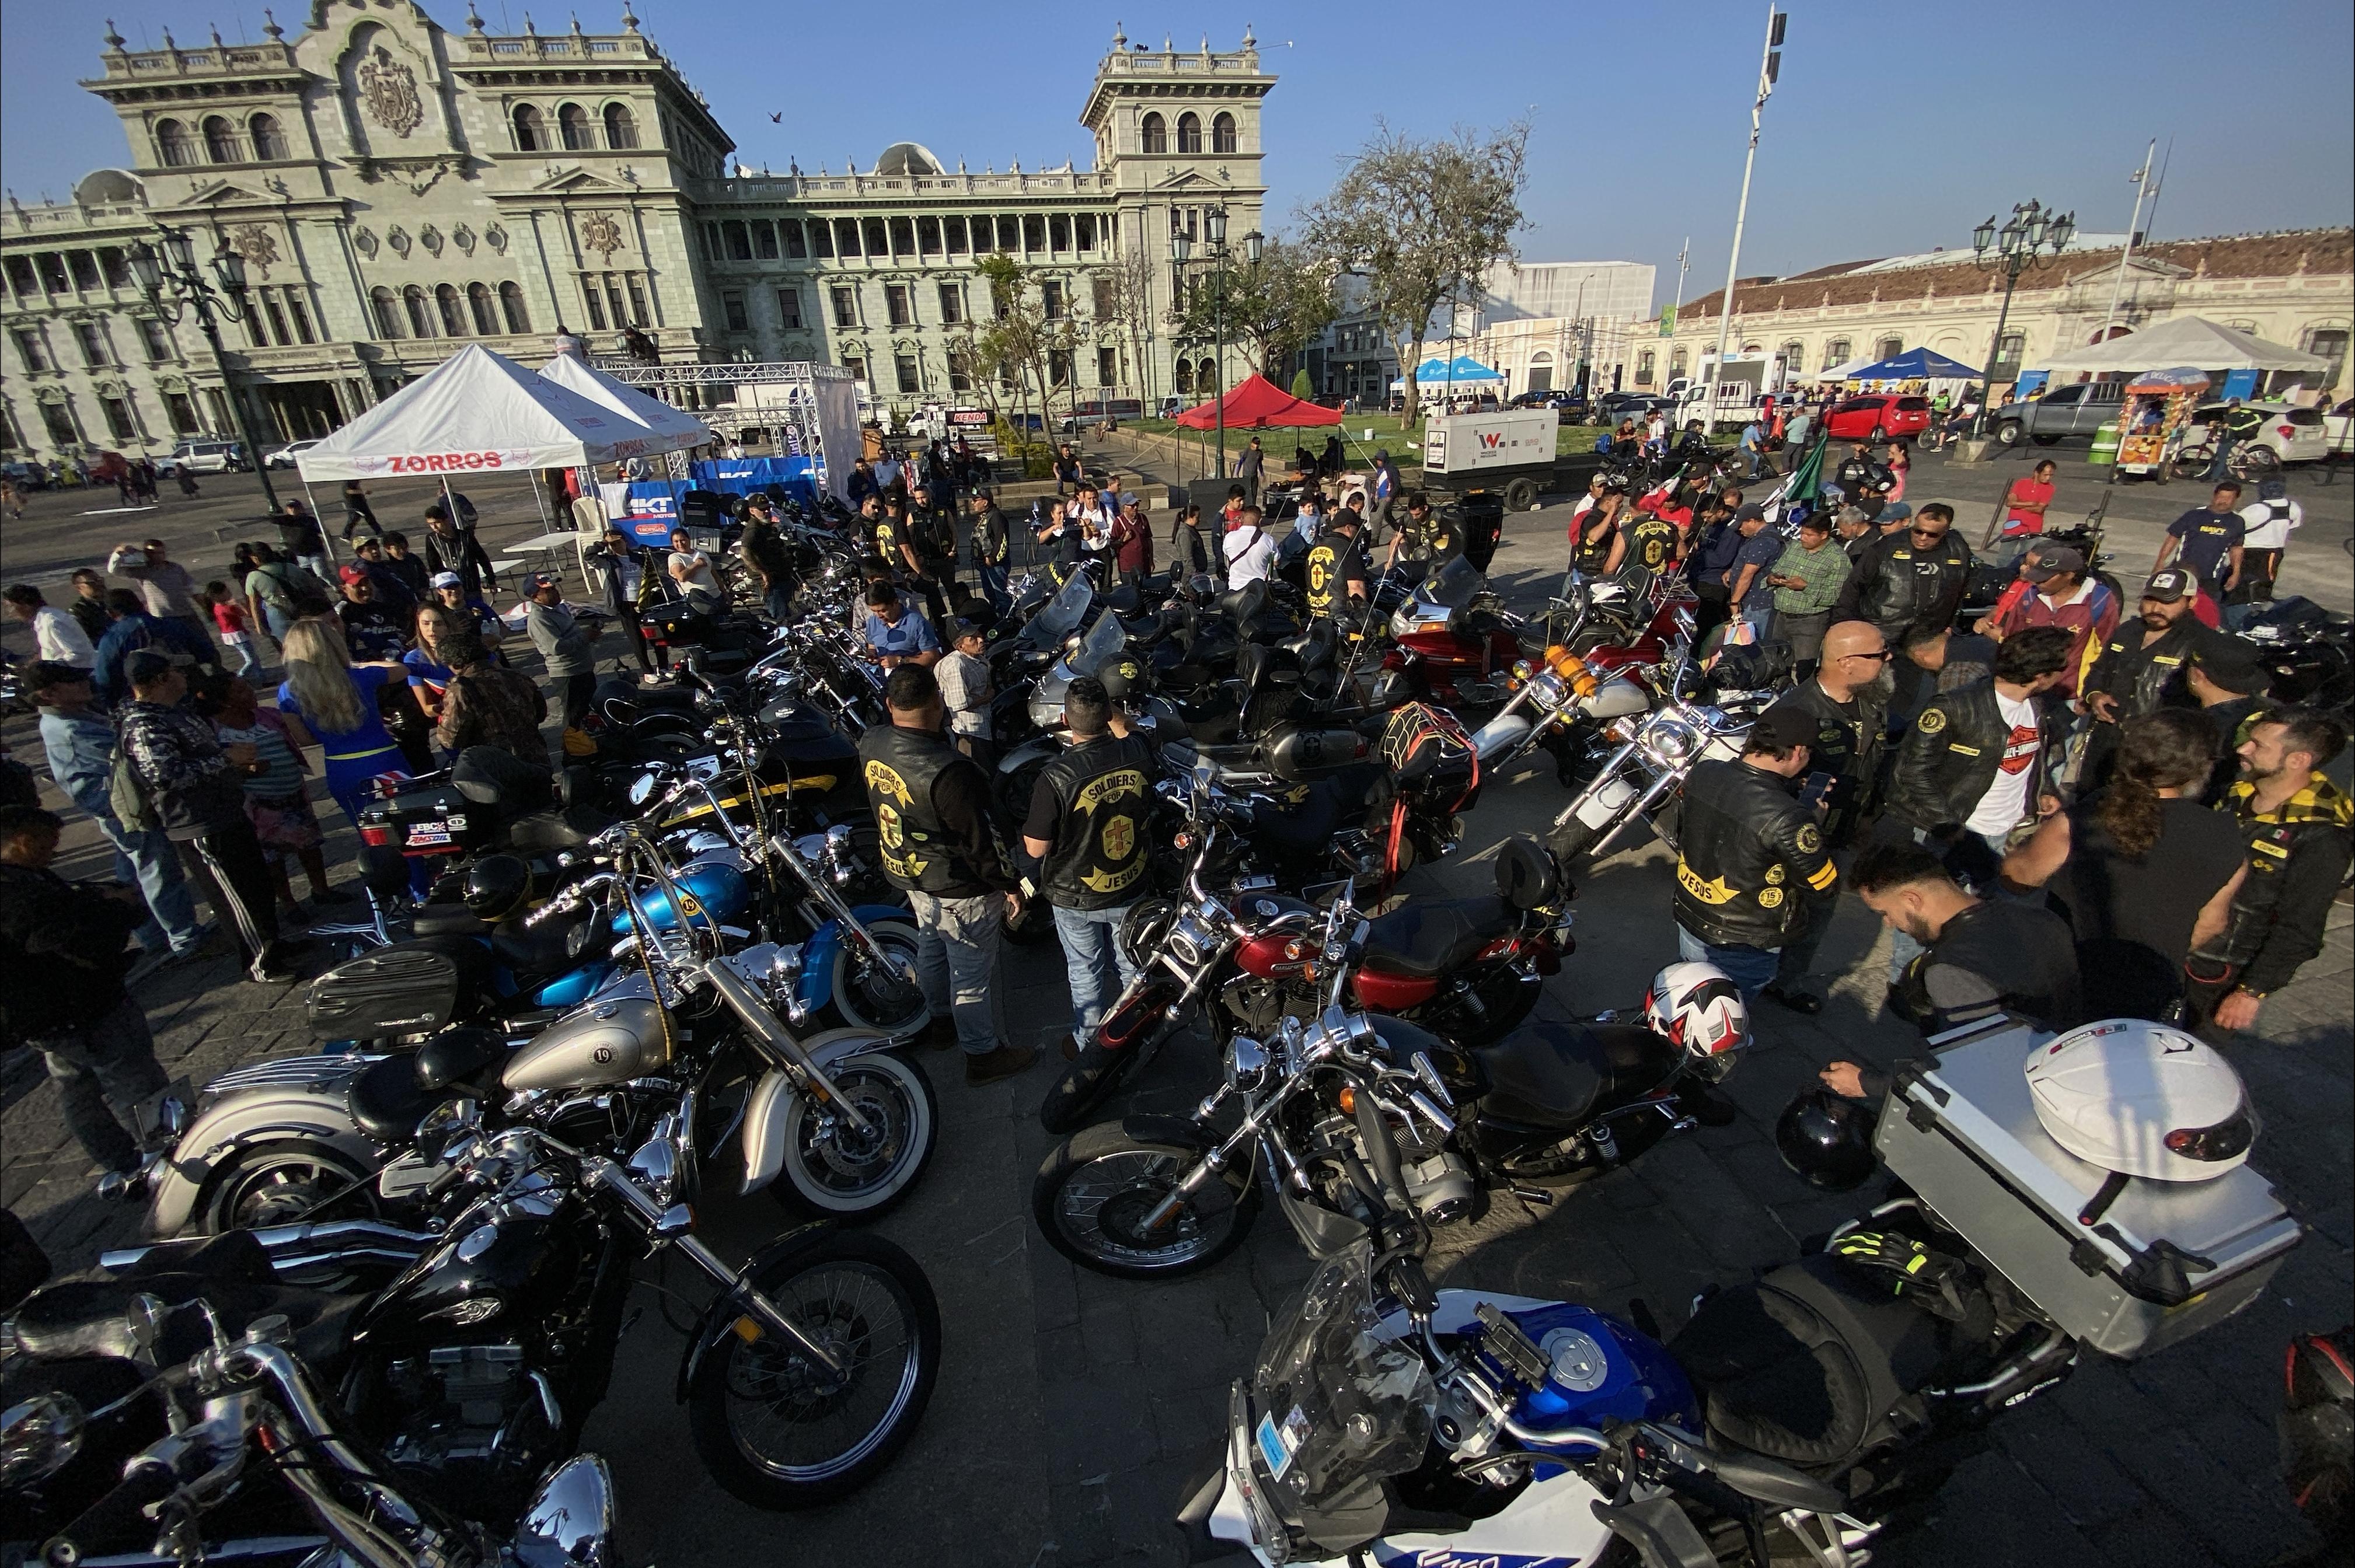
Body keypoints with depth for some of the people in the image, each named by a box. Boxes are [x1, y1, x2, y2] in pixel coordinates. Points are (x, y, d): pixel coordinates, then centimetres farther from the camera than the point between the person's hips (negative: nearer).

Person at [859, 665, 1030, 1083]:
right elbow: (977, 840, -26)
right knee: (973, 973, 10)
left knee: (931, 950, 29)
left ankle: (943, 1021, 51)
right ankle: (984, 1056, 28)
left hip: (907, 873, 8)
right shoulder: (948, 770, -35)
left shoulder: (870, 744, -11)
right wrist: (1007, 886, -12)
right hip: (959, 888, -8)